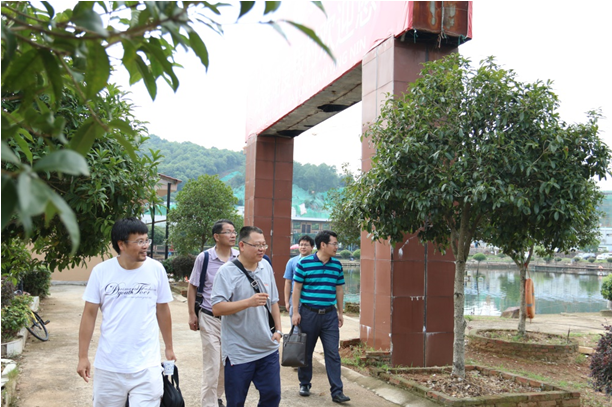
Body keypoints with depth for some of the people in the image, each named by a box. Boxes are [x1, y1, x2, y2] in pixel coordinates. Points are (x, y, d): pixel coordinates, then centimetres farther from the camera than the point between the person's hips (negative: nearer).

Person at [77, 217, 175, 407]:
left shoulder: (156, 269, -4)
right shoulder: (101, 271, -6)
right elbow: (89, 314, 0)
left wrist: (169, 347, 12)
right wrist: (83, 356, -1)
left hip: (146, 366, -1)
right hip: (108, 366, 1)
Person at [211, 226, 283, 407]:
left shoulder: (266, 267, 6)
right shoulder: (227, 272, -13)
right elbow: (217, 308, -20)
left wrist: (278, 329, 9)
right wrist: (250, 302, -28)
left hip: (268, 349, 5)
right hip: (239, 353, -5)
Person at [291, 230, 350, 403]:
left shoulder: (337, 265, 5)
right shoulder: (304, 263, -7)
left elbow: (339, 290, 12)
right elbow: (297, 288, -4)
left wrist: (340, 312, 11)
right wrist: (296, 312, -7)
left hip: (329, 315, 3)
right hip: (308, 313, -3)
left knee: (333, 354, 0)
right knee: (306, 352, 10)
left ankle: (337, 391, 4)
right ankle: (304, 384, 29)